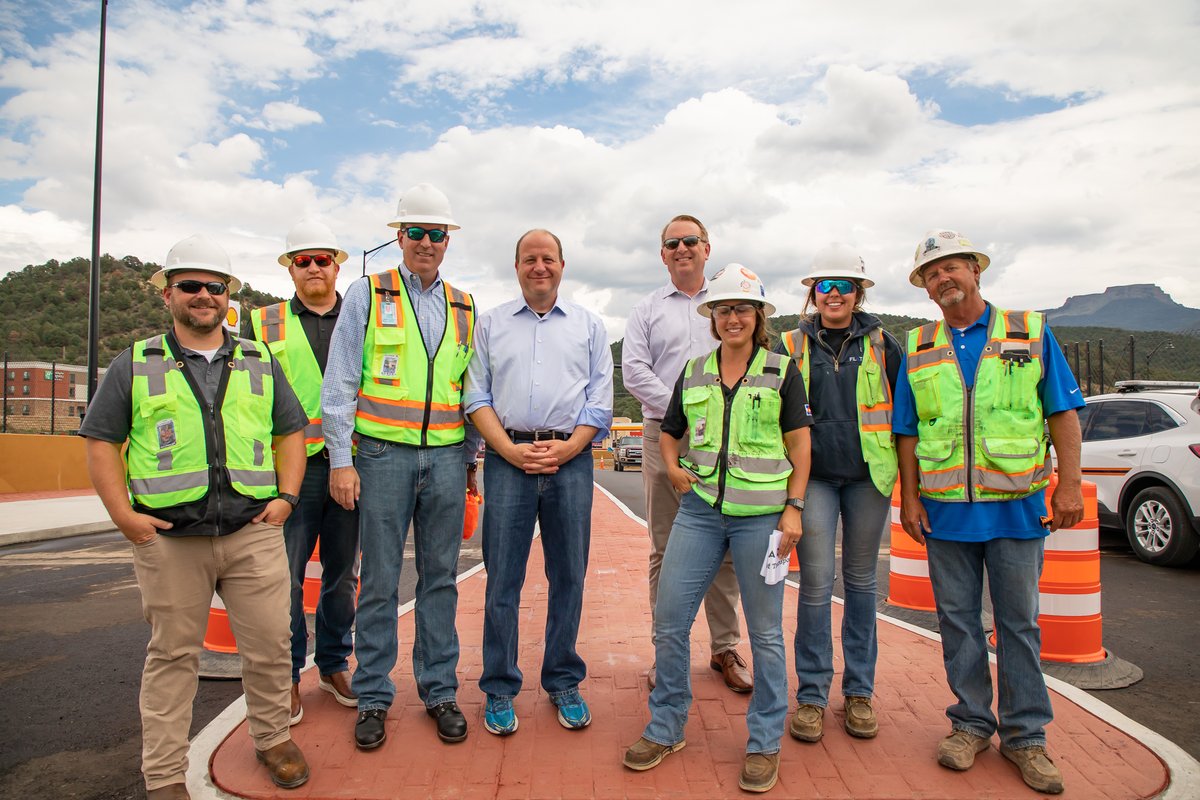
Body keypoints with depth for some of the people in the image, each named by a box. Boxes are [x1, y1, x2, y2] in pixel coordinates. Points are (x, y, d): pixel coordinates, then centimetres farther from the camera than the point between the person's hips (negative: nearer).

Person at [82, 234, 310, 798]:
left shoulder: (260, 363, 13)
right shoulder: (134, 365, 9)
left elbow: (290, 433, 14)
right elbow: (101, 443, 7)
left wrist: (285, 497, 1)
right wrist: (123, 514, -4)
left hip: (254, 533, 2)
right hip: (168, 539, -1)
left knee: (269, 645, 7)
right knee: (172, 654, 8)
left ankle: (272, 737, 29)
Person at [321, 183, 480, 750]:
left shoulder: (463, 307, 13)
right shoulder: (367, 295, 4)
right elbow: (339, 383, 0)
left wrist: (471, 458, 13)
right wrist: (340, 460, -7)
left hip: (446, 457, 3)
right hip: (384, 453, -2)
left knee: (440, 577, 9)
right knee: (380, 581, 3)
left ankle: (440, 691, 21)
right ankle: (373, 698, 18)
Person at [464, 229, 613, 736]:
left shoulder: (589, 326, 14)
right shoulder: (492, 324, 14)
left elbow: (601, 399, 7)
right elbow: (477, 396, 6)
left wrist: (567, 448, -8)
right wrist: (510, 449, -7)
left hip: (571, 460, 1)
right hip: (508, 459, 0)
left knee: (569, 576, 6)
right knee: (502, 579, 2)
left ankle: (564, 683, 22)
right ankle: (499, 689, 15)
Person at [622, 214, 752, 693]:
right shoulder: (647, 310, 12)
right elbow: (634, 371, 0)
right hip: (665, 436, 0)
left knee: (725, 547, 4)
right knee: (666, 550, 3)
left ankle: (725, 649, 17)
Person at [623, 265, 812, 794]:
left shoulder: (781, 371, 3)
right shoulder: (693, 373, 11)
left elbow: (799, 442, 1)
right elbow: (670, 433, 20)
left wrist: (794, 507, -6)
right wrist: (672, 467, 1)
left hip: (761, 514, -3)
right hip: (699, 509, 3)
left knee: (764, 631, 6)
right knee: (669, 621, 3)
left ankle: (764, 744, 24)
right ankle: (666, 729, 23)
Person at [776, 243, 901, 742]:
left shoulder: (881, 343, 6)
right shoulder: (792, 346, 5)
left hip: (868, 475, 1)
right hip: (813, 476, -1)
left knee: (861, 581, 10)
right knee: (816, 584, -3)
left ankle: (859, 692, 22)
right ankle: (812, 696, 10)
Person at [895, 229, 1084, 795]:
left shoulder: (1030, 332, 3)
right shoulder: (919, 348, 8)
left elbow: (1064, 412, 2)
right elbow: (907, 433, 8)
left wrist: (1069, 484, -5)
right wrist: (909, 498, 2)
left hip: (1016, 507, -1)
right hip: (946, 511, 2)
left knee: (1018, 622, 7)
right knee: (958, 620, 9)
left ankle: (1025, 735, 20)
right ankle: (971, 723, 24)